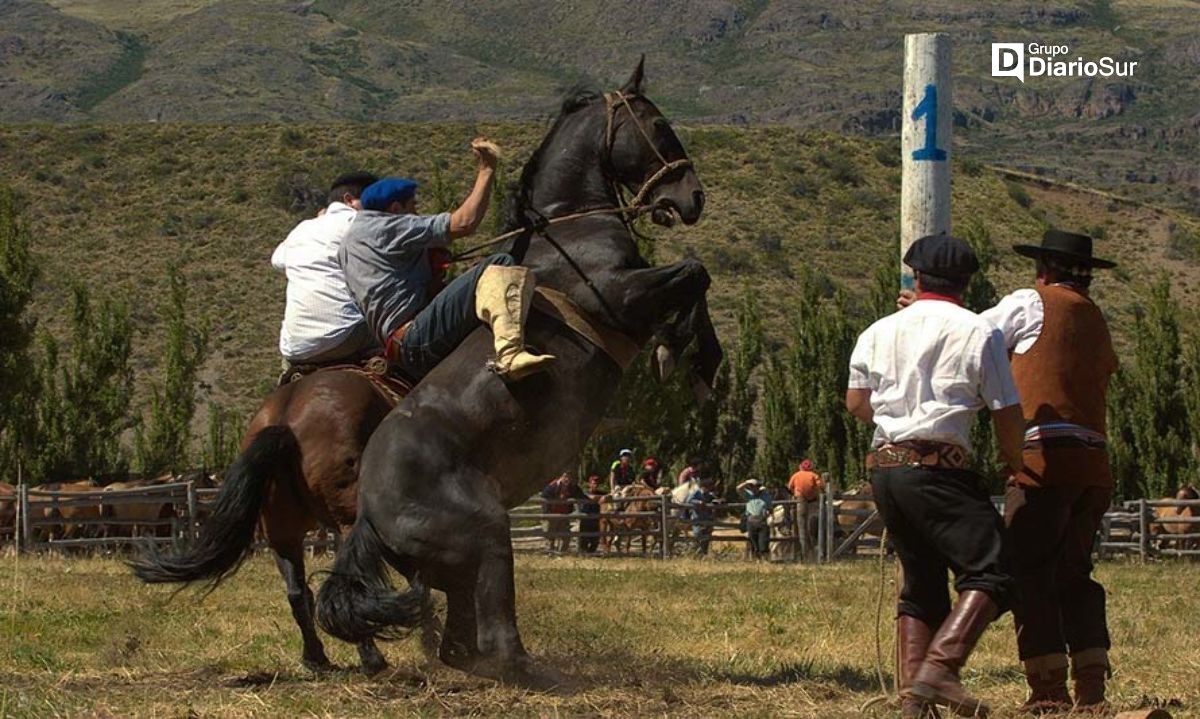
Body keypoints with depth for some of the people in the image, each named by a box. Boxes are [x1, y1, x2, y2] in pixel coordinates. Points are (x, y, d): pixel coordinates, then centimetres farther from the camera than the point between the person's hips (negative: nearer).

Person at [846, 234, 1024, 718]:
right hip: (938, 470, -6)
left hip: (884, 466, 6)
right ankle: (939, 667, -29)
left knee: (921, 583, 15)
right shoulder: (978, 333, 0)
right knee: (988, 575, -9)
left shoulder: (879, 332, 14)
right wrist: (1014, 461, 19)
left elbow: (856, 402, 18)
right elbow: (1007, 413, 1)